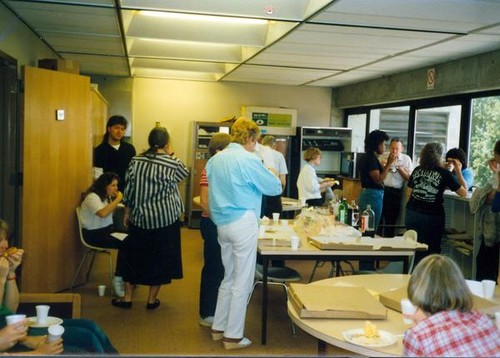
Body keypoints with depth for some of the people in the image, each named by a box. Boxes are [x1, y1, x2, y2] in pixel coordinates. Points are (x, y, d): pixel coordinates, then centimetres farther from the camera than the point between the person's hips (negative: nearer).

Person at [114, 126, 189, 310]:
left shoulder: (135, 161, 0)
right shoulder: (172, 163, -9)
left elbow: (128, 190, 3)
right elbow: (185, 173, 11)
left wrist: (127, 212, 14)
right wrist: (171, 155, 9)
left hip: (139, 218, 3)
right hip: (165, 219, -3)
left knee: (134, 256, 15)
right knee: (160, 258, 9)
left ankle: (127, 297, 21)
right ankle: (152, 299, 17)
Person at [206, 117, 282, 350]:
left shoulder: (215, 160, 7)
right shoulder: (249, 161, -14)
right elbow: (275, 188, -6)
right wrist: (270, 175, 14)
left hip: (222, 223, 8)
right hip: (243, 223, -7)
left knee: (229, 277, 20)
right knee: (243, 281, 2)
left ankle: (219, 328, 27)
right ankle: (233, 336, 9)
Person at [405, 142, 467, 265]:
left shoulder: (417, 170, 6)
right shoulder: (444, 173, -5)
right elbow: (464, 192, 0)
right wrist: (458, 172, 6)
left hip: (412, 214, 4)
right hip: (432, 217, -4)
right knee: (432, 250, 10)